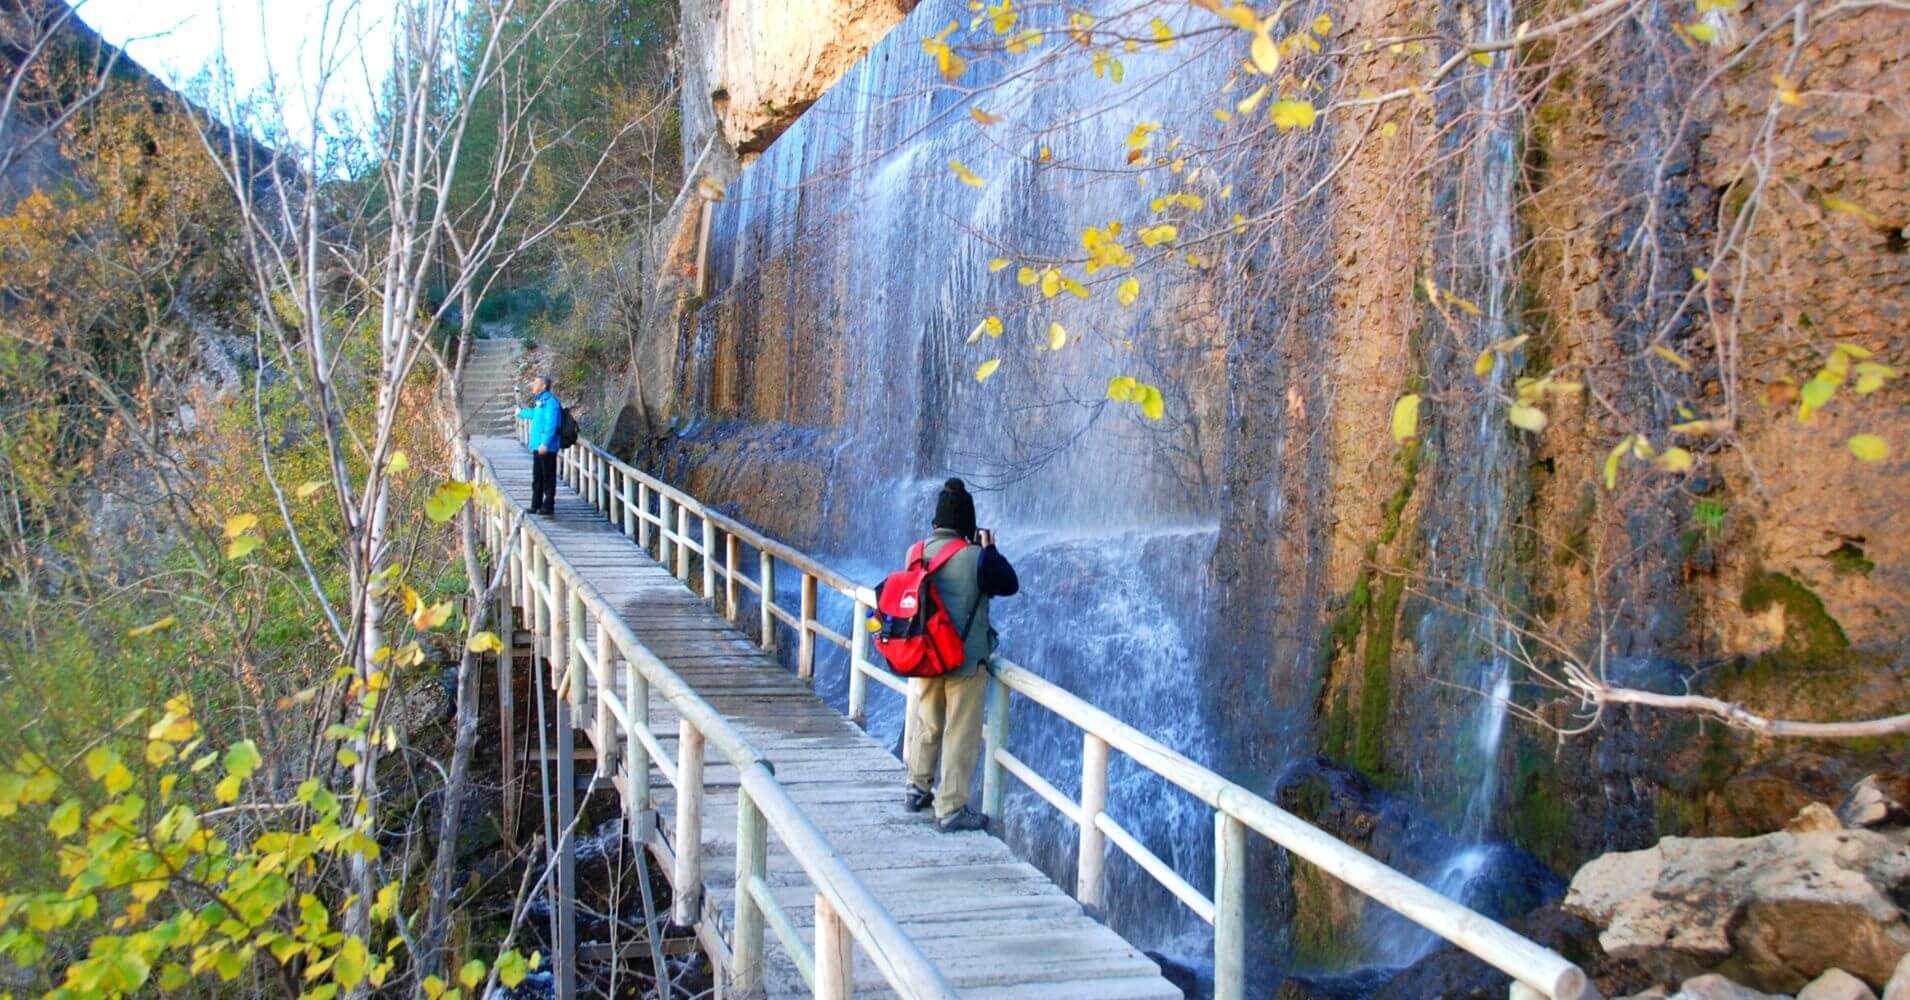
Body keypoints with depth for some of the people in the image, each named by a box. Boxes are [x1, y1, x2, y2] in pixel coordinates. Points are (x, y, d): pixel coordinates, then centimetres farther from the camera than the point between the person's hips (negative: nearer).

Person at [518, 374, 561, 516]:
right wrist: (521, 413, 58)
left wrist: (545, 443, -29)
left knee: (548, 477, -6)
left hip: (547, 447, -10)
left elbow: (551, 425, -22)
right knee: (537, 477, 13)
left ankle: (548, 506, -4)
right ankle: (536, 505, 19)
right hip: (538, 447, 10)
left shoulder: (550, 402, -14)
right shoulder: (539, 401, 17)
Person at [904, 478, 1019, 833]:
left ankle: (917, 790, 37)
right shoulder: (975, 558, -19)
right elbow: (1009, 584, -5)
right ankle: (950, 809, 6)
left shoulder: (917, 553, -4)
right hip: (965, 661, -5)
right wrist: (990, 550, 5)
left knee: (927, 724, 23)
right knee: (961, 736, 4)